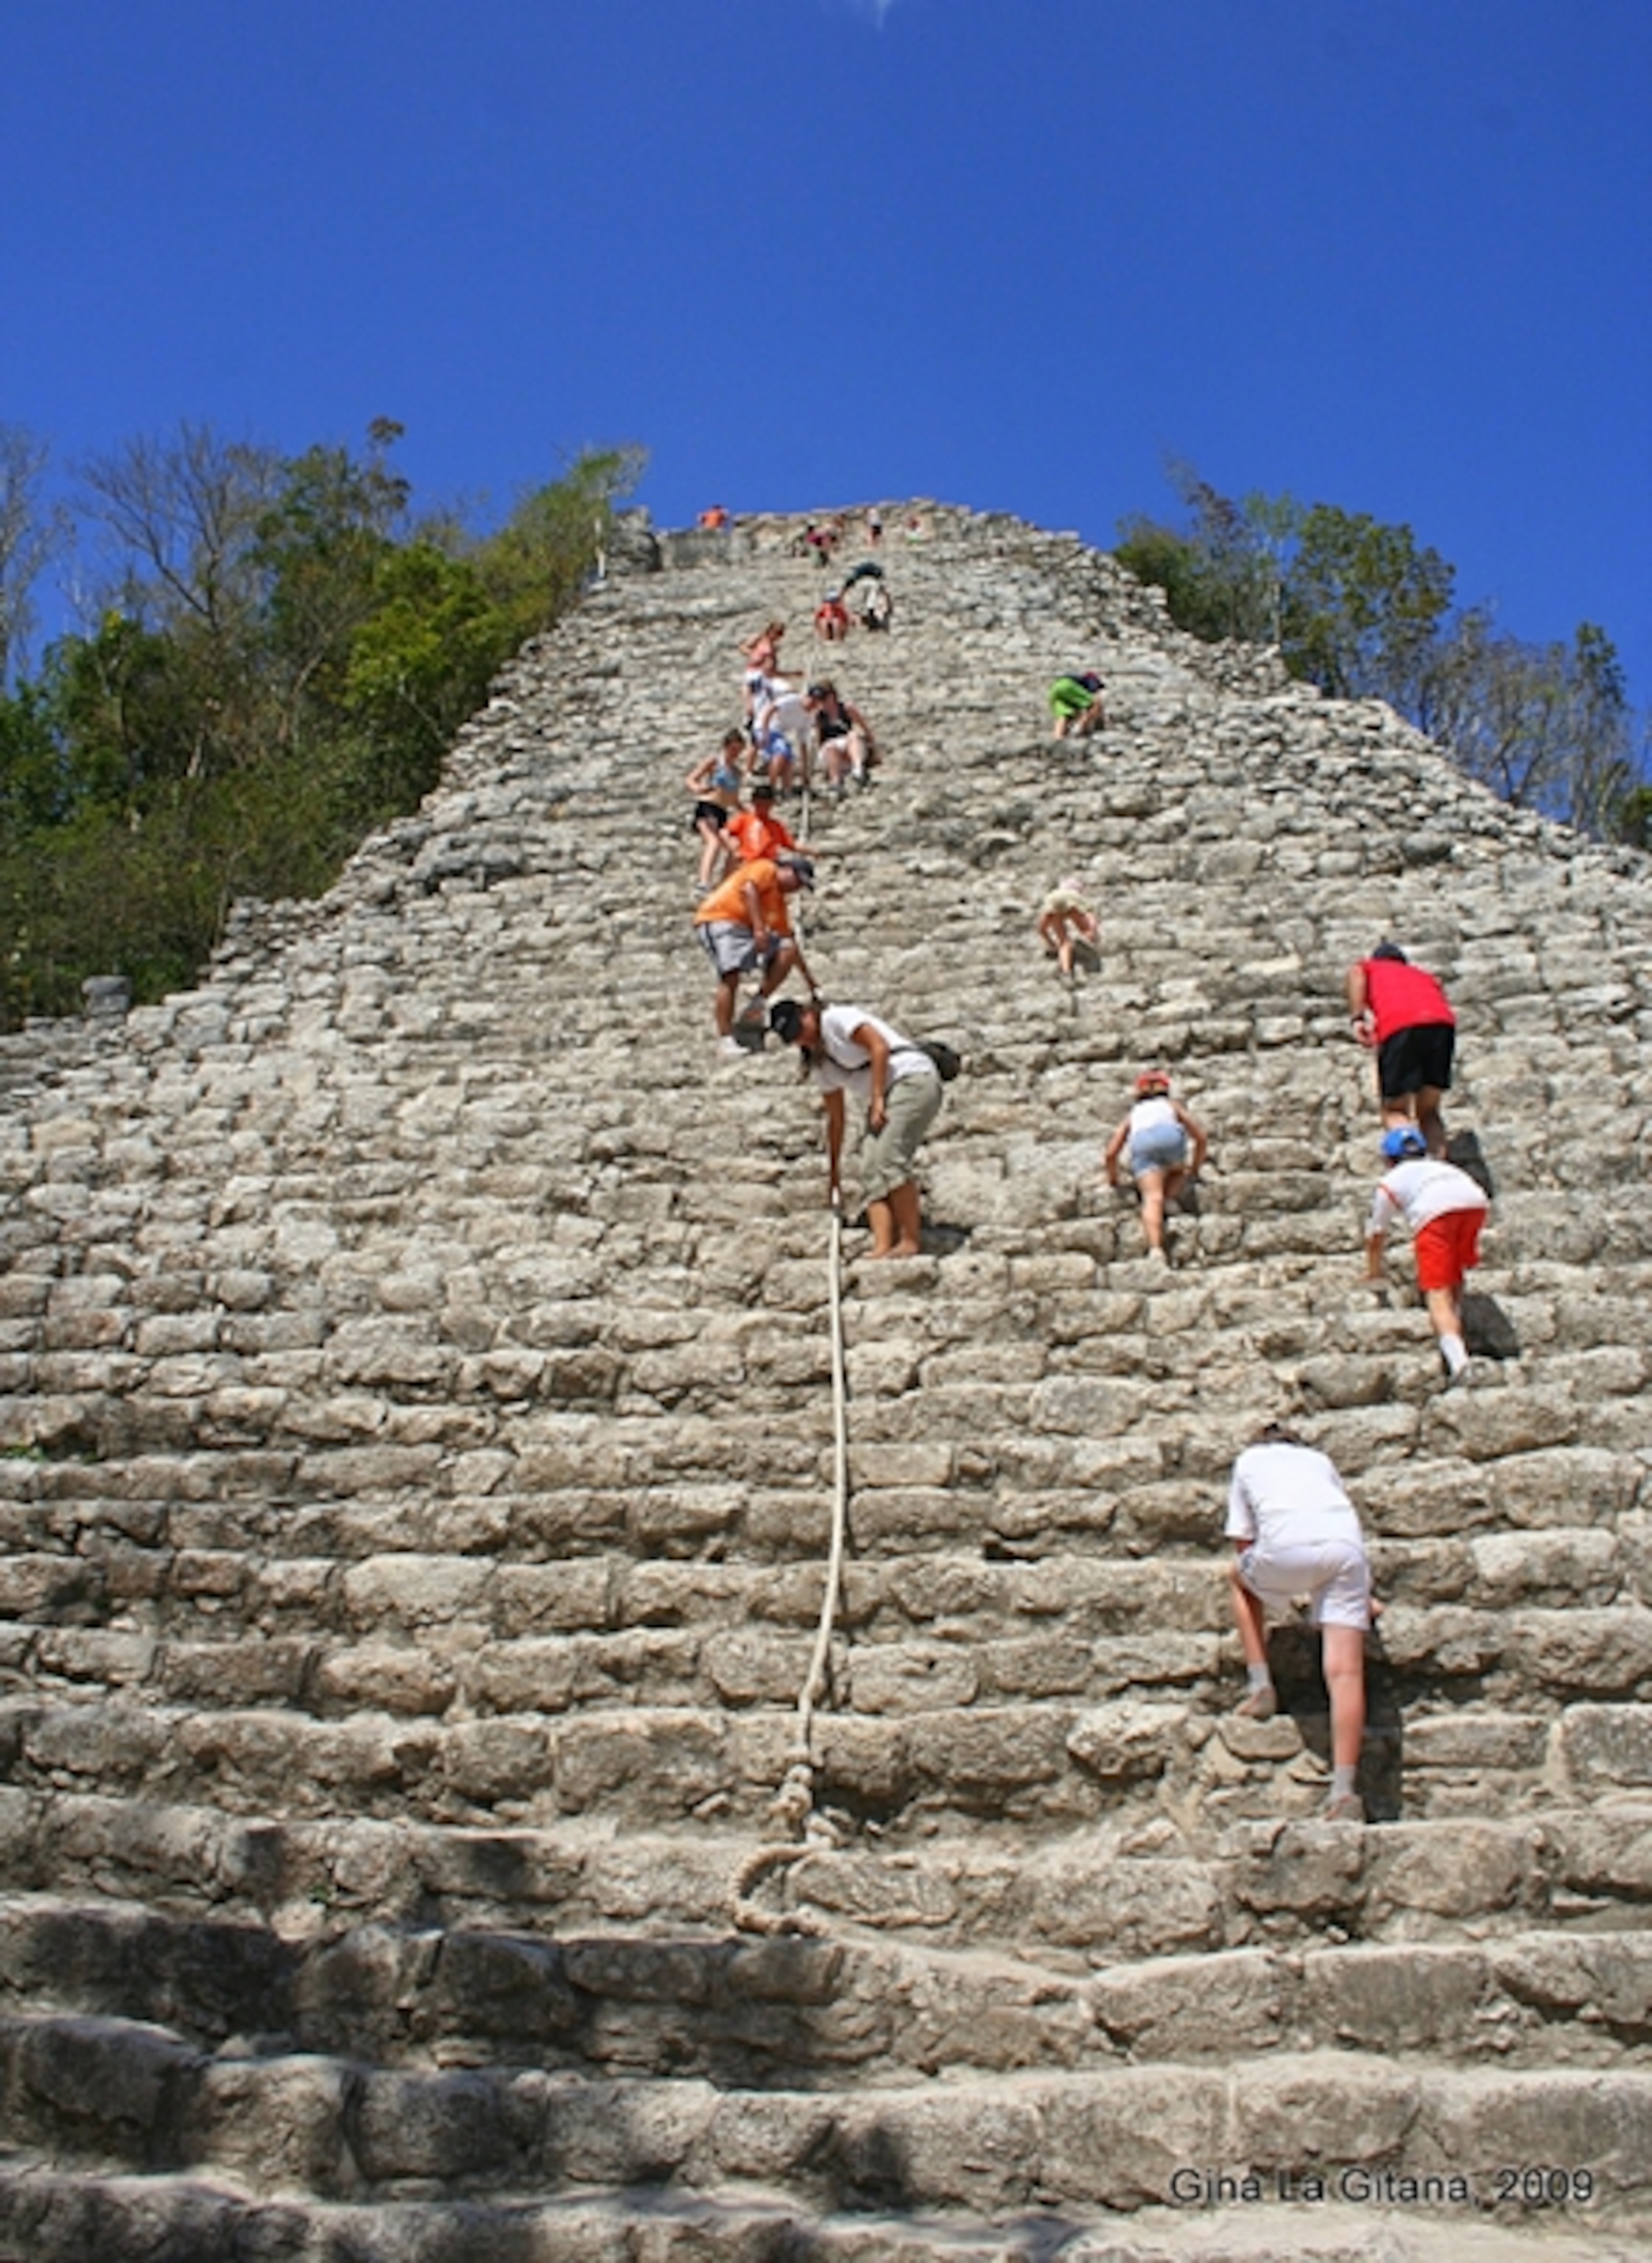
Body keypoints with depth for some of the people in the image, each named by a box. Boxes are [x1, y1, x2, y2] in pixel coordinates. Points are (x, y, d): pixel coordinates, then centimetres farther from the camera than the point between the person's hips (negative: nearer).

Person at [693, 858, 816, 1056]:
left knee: (787, 950, -4)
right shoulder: (766, 869, 0)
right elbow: (749, 889, -21)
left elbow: (790, 942, 26)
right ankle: (726, 1040, -25)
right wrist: (759, 928, -30)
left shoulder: (780, 901, 23)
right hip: (718, 920, -9)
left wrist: (809, 978, 24)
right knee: (730, 976, -23)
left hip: (743, 928, 9)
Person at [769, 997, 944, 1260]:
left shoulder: (835, 1019, -3)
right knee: (872, 1171, -6)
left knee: (888, 1159, -23)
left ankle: (910, 1242, -22)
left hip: (912, 1080, -9)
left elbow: (879, 1046, -14)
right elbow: (835, 1118, 23)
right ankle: (881, 1249, -17)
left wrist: (877, 1098, -17)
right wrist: (833, 1169, 23)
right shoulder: (820, 1064, 20)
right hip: (883, 1101, 9)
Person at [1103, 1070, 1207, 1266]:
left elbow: (1111, 1154, 28)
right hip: (1169, 1135, 0)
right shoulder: (1171, 1105, 39)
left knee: (1152, 1197, -14)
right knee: (1179, 1171, 30)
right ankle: (1168, 1199, 0)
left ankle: (1156, 1249, -36)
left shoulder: (1134, 1113, 38)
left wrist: (1113, 1180, 45)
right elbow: (1201, 1139, 35)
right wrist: (1194, 1170, 49)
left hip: (1141, 1141, 0)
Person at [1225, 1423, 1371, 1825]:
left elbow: (1242, 1542, 29)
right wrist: (1362, 1597, 54)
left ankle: (1260, 1686, 20)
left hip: (1288, 1549, -2)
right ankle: (1344, 1790, -12)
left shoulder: (1248, 1460, 31)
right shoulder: (1320, 1460, 38)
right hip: (1347, 1545, 3)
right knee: (1345, 1669, -2)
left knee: (1239, 1576, 30)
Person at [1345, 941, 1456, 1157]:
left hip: (1398, 1026, -3)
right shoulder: (1422, 975, 41)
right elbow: (1444, 1004, 24)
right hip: (1443, 1021, 3)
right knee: (1428, 1112, 17)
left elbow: (1356, 971, 7)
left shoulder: (1369, 967, 32)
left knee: (1394, 1110, 4)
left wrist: (1357, 1018, -5)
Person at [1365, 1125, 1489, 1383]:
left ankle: (1456, 1355, -29)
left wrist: (1374, 1270, 60)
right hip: (1474, 1200, 4)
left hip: (1433, 1211, -4)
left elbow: (1374, 1236, 41)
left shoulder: (1391, 1182, 34)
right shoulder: (1441, 1166, 46)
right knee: (1454, 1273, 28)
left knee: (1437, 1290, -9)